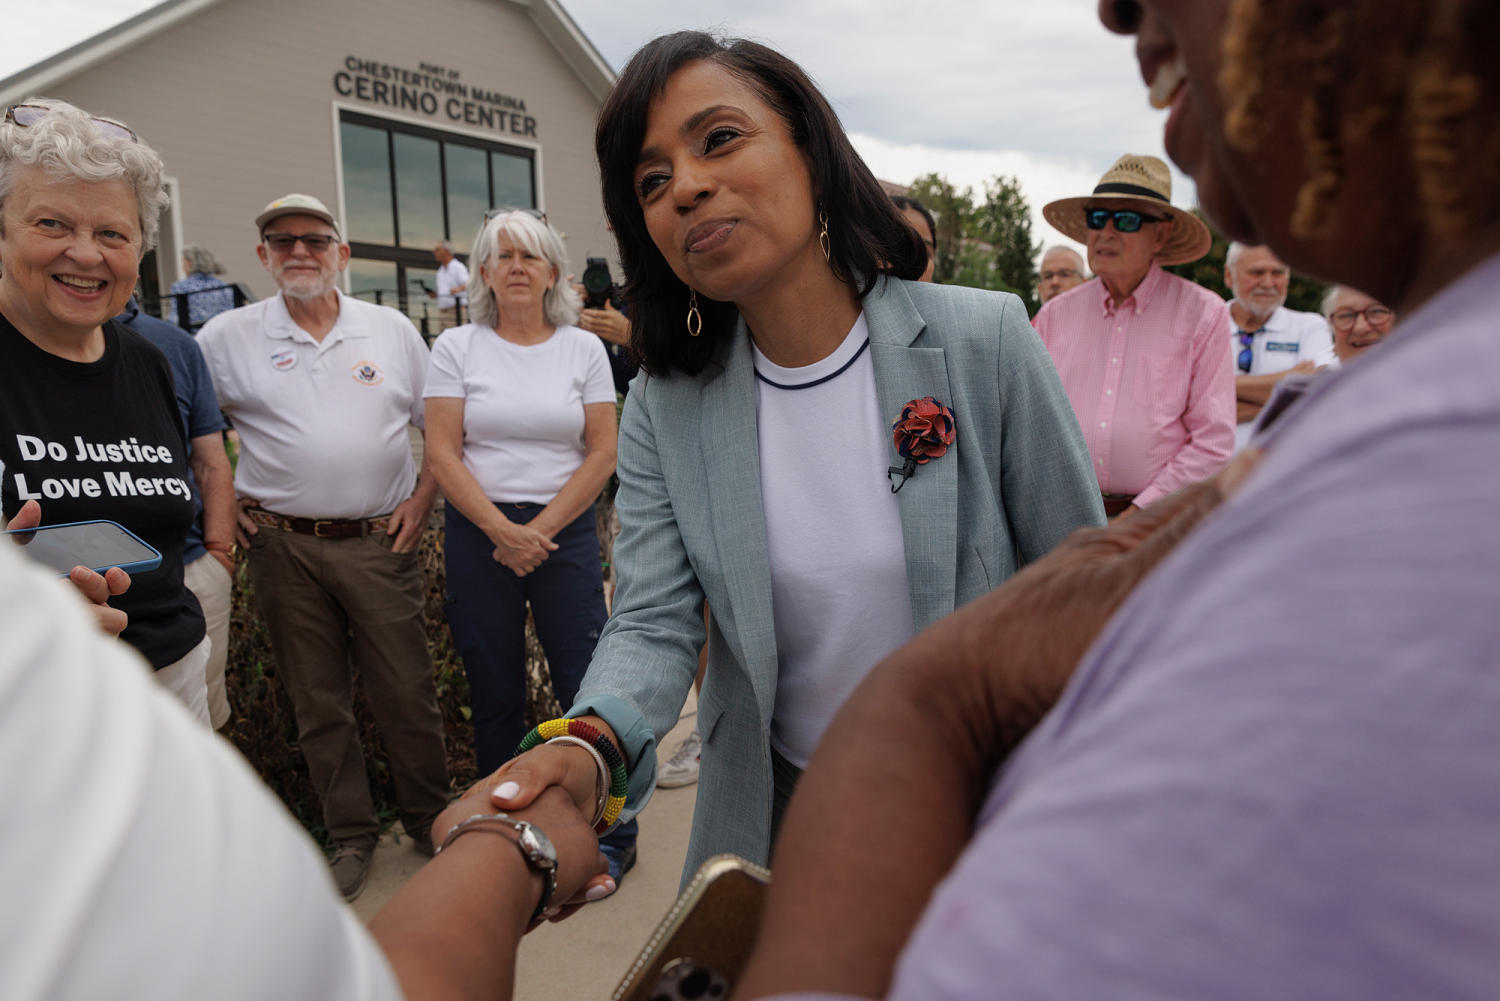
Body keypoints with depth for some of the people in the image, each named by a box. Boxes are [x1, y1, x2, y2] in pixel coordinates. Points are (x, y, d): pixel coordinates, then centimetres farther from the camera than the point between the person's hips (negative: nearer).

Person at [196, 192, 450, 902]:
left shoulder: (392, 330, 6)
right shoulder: (227, 337, 3)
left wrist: (423, 497, 1)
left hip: (381, 543, 0)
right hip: (284, 547, 1)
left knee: (407, 693, 5)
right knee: (318, 702, 10)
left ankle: (429, 820, 24)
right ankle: (351, 834, 26)